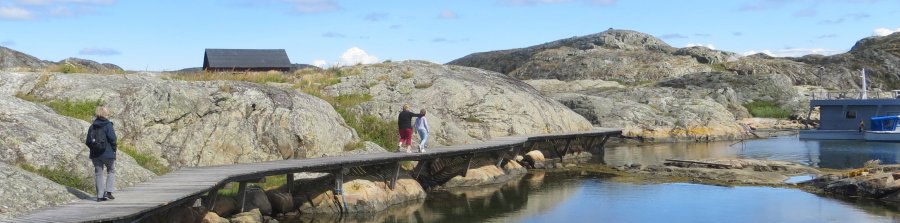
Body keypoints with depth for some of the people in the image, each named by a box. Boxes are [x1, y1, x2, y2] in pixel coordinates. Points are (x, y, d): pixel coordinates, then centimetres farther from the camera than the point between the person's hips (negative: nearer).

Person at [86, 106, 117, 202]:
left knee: (98, 173, 9)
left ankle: (100, 196, 9)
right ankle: (108, 191, 1)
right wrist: (114, 150, -3)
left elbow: (88, 142, 5)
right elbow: (112, 138, -16)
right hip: (107, 153, -4)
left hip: (95, 154, 4)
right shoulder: (108, 125, -10)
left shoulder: (92, 126, 5)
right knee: (111, 171, 14)